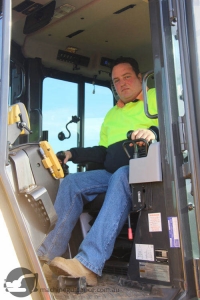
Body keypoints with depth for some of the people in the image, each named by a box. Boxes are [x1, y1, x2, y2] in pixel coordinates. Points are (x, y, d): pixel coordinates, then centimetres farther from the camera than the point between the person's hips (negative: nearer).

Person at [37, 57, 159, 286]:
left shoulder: (156, 96, 10)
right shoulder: (111, 115, 28)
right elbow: (102, 153, 22)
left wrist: (155, 131, -28)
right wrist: (72, 154, 10)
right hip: (114, 174, 7)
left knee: (121, 177, -37)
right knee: (72, 182, -12)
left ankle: (89, 264, -45)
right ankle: (47, 256, -19)